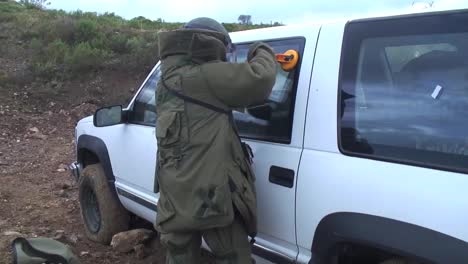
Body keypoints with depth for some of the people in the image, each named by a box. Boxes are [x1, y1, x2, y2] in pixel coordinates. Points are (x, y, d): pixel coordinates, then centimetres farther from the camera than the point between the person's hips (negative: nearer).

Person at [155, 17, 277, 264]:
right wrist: (261, 52, 3)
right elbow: (259, 78, -18)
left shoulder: (168, 82, 14)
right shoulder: (204, 77, -14)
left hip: (176, 198, 8)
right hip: (212, 196, -8)